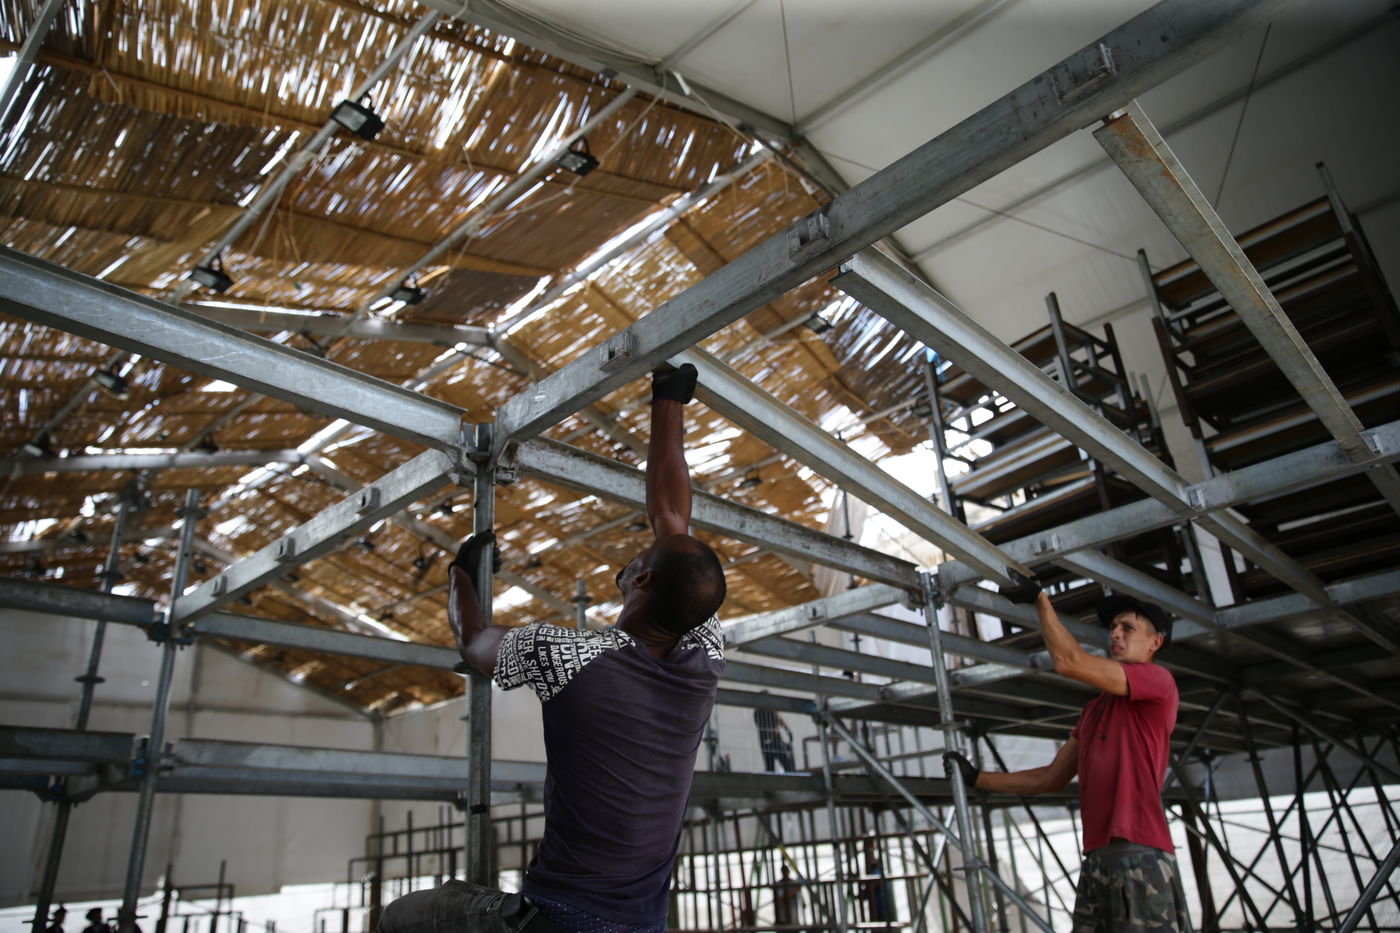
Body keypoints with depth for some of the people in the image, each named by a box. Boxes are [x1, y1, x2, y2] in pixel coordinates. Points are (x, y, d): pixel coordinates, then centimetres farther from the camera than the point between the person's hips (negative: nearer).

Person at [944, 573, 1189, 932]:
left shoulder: (1158, 680, 1)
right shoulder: (1094, 709, 25)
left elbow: (1069, 662, -13)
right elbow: (1052, 777, 23)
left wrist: (1039, 599, -3)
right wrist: (978, 778, 20)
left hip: (1140, 856, -7)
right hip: (1097, 859, 8)